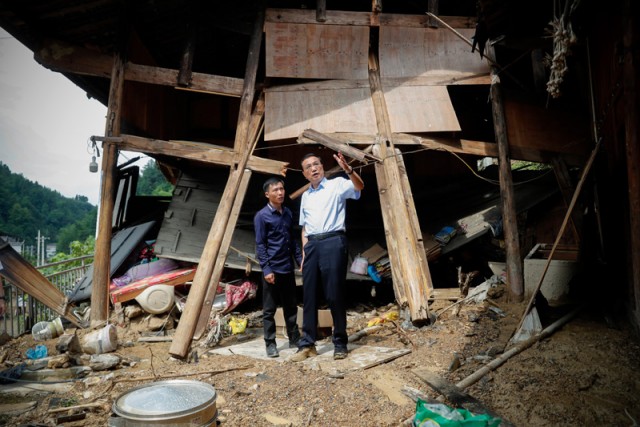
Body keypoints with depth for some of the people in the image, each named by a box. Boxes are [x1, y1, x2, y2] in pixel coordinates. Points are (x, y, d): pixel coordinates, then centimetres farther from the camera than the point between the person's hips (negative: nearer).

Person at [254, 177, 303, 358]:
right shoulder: (262, 216, -8)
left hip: (288, 268, 6)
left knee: (291, 306, 14)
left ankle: (294, 340, 25)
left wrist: (300, 260, 11)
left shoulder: (288, 213, 10)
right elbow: (260, 245, -10)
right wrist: (266, 269, -15)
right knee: (269, 309, 3)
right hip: (272, 269, -6)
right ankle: (270, 344, 13)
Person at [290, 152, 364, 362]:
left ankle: (340, 343, 8)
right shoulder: (305, 196, 21)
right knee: (309, 295, 5)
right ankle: (307, 344, 11)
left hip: (333, 242, -5)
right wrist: (304, 252, 12)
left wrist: (348, 170, -34)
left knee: (335, 295, -4)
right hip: (312, 246, 5)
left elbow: (359, 186, -16)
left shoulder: (337, 184, 5)